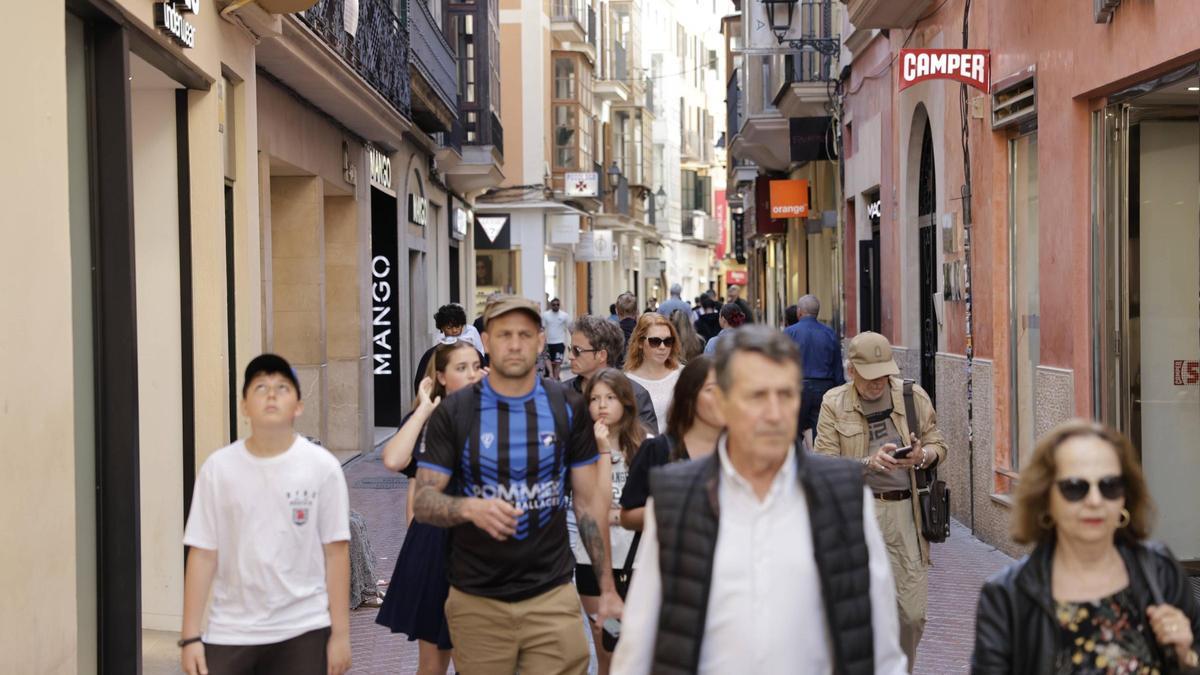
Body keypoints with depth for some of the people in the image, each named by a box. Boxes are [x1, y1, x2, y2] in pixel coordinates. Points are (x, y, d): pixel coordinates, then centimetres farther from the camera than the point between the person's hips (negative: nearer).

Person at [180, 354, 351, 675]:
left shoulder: (322, 466, -4)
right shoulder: (218, 467, -1)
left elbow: (336, 552, -2)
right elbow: (202, 553, 0)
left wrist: (340, 633, -3)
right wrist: (191, 635, -3)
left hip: (303, 630, -1)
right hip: (229, 632, 1)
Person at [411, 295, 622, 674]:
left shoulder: (567, 408, 4)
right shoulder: (454, 412, -1)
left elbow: (590, 500, 8)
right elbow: (422, 503, -4)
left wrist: (607, 588, 5)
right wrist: (469, 507, -25)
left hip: (553, 596, 1)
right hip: (476, 600, 0)